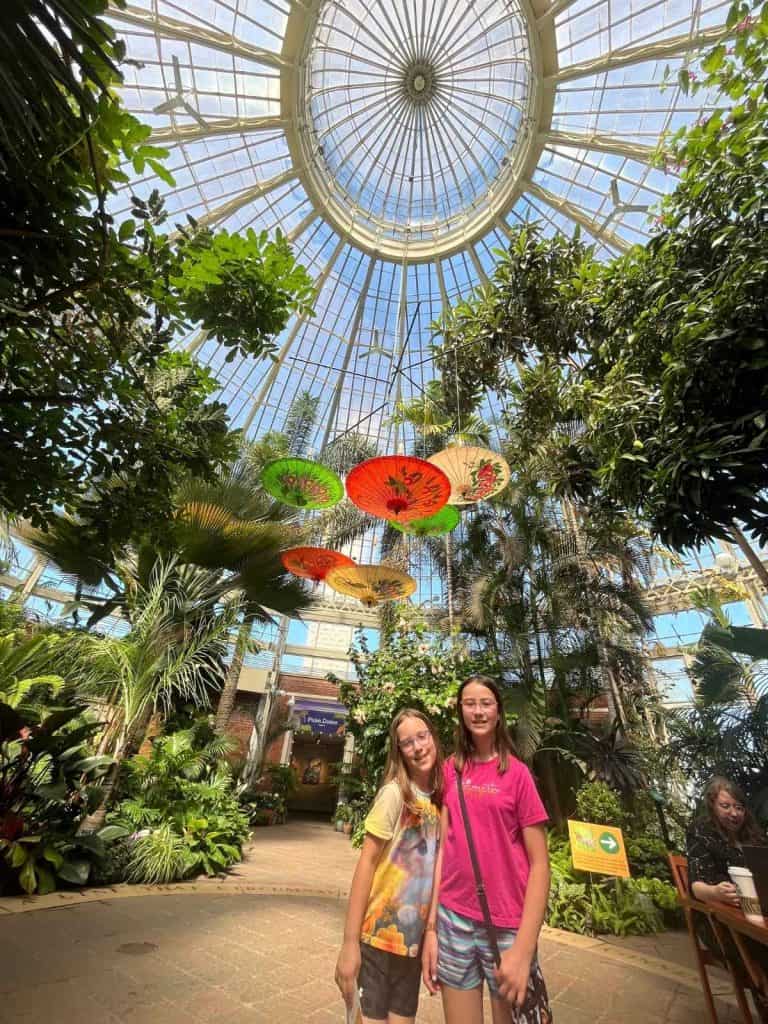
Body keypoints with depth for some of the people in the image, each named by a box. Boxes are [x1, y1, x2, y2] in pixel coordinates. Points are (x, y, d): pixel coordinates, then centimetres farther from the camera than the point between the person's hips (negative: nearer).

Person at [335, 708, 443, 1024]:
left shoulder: (441, 799, -2)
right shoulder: (394, 793, -19)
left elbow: (433, 863, 7)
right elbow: (367, 862, -17)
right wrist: (350, 942, -16)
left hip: (415, 938, 5)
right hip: (380, 933, -5)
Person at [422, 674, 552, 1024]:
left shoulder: (516, 772, -10)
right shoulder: (452, 769, 0)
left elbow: (539, 864, -8)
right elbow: (443, 847, 2)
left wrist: (524, 949, -14)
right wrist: (430, 925, -1)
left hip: (507, 926, -2)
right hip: (453, 920, 2)